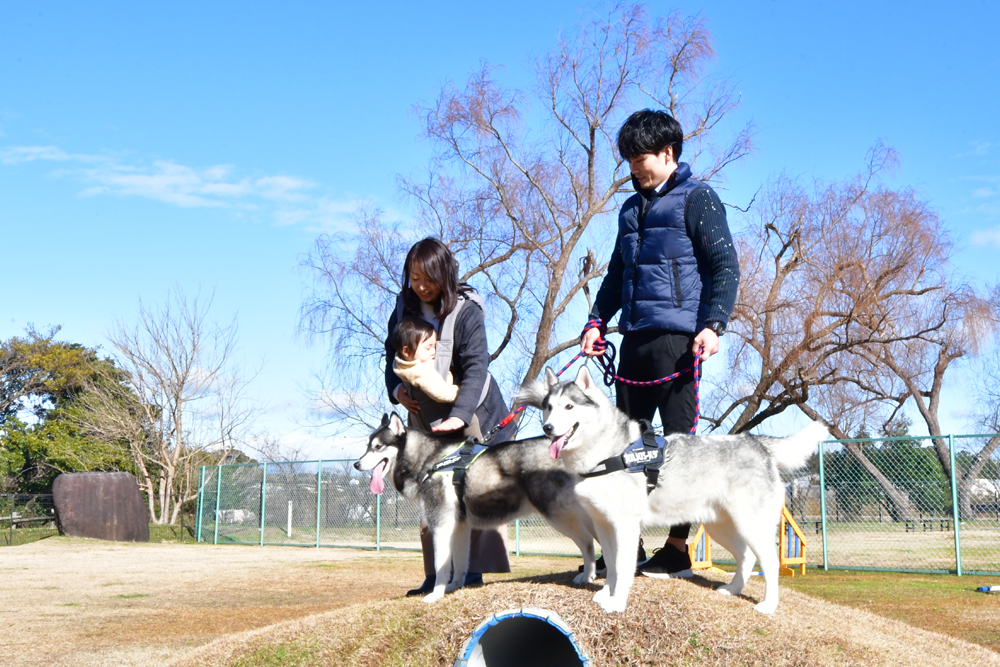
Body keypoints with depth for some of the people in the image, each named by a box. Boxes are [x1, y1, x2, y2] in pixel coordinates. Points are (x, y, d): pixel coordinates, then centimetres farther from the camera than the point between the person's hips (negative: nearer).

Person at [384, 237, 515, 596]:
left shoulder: (466, 311, -17)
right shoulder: (404, 310, 0)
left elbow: (476, 367, -25)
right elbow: (392, 357, 12)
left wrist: (459, 415, -38)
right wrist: (397, 389, -9)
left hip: (472, 414, -5)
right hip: (425, 418, 5)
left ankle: (476, 568, -1)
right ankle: (436, 575, 5)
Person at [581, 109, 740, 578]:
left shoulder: (697, 199, 0)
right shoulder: (632, 208, 21)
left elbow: (725, 267, -5)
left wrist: (713, 324, -16)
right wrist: (598, 320, 13)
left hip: (676, 336, -7)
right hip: (635, 336, 7)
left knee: (678, 437, -5)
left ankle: (678, 548, 0)